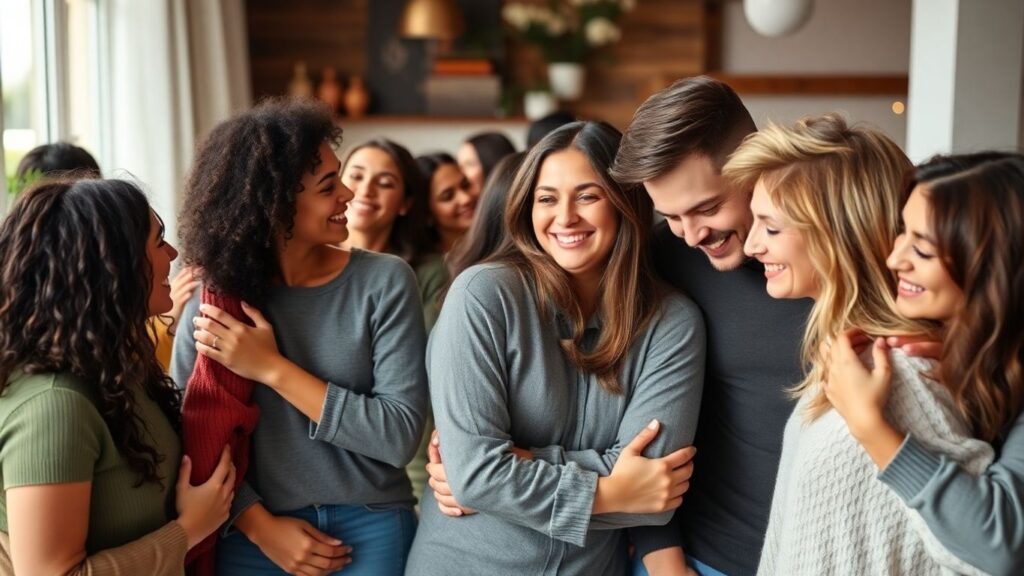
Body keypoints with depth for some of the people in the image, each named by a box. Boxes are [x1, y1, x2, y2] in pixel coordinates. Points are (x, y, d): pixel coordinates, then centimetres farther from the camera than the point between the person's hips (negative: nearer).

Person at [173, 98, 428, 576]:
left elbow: (401, 435, -16)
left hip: (372, 531, 0)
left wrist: (273, 370, -18)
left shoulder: (385, 282, -10)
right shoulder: (215, 299, -6)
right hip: (254, 536, 1)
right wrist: (261, 525, -15)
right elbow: (192, 438, -4)